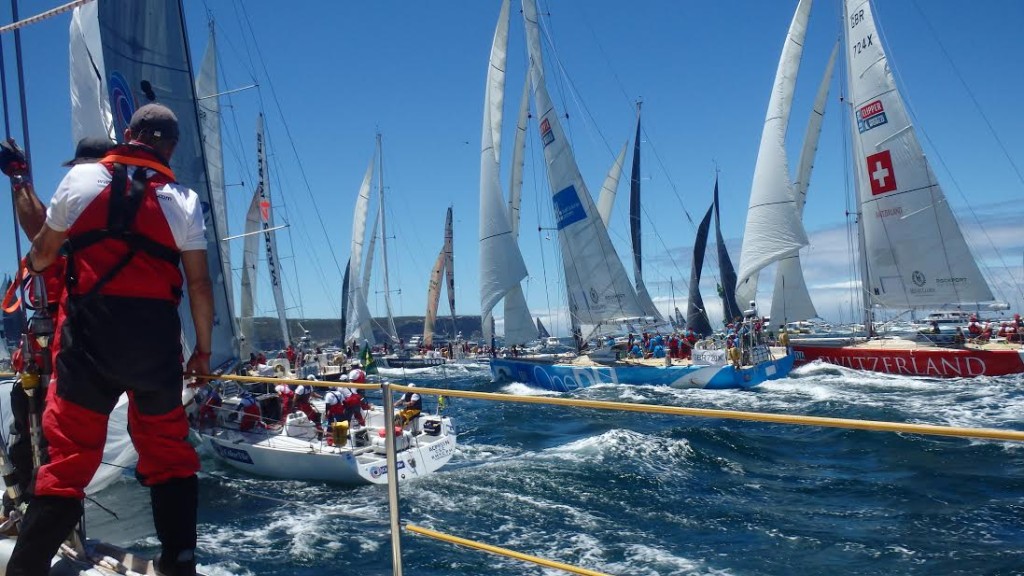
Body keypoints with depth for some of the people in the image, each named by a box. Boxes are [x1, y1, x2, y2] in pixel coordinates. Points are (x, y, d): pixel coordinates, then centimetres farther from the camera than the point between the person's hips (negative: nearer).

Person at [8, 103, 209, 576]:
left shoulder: (80, 178, 5)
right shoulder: (183, 200, 3)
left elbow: (43, 251, 16)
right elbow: (199, 284, 1)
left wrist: (31, 265, 40)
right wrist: (203, 348, 12)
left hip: (88, 330, 0)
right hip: (155, 334, 0)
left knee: (69, 453, 7)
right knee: (168, 451, 12)